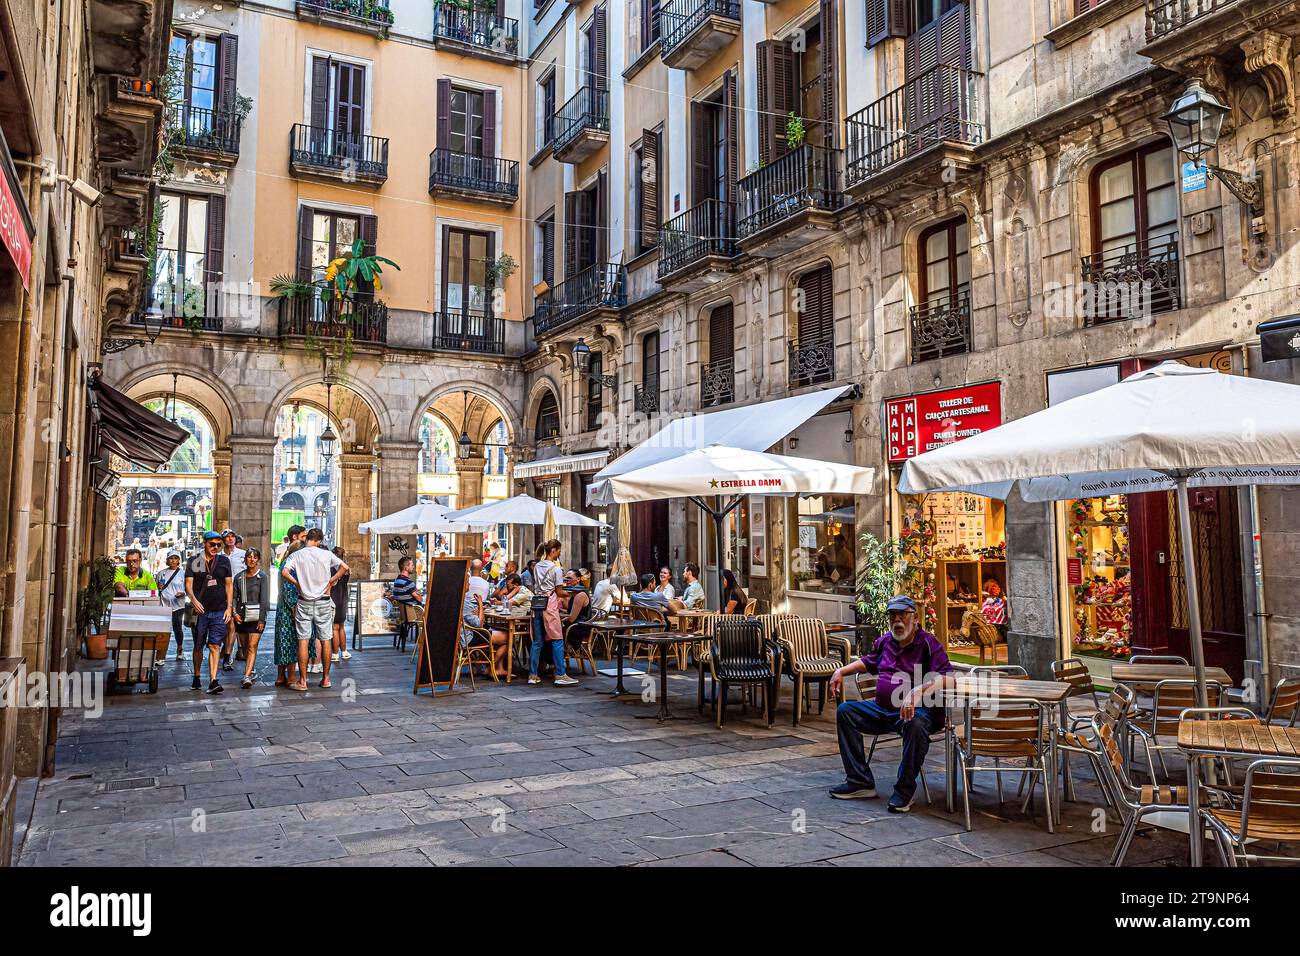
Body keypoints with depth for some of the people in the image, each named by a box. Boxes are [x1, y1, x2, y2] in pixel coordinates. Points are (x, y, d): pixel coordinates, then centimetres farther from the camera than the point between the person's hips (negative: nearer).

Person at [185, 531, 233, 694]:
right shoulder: (194, 561, 4)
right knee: (198, 646, 11)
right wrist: (194, 600, -18)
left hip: (219, 611, 0)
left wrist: (229, 607, 3)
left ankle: (213, 681, -11)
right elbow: (188, 584, 0)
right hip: (200, 611, 0)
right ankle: (196, 678, 27)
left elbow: (229, 585, 10)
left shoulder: (224, 561, 8)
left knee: (215, 646, -7)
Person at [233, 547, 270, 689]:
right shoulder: (239, 577, 8)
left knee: (252, 646, -10)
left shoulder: (262, 576, -4)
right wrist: (235, 612, -8)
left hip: (256, 616, -4)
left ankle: (247, 676, -16)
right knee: (244, 646, 12)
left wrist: (261, 620, -12)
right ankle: (250, 671, 28)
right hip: (241, 616, 4)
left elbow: (264, 599, -7)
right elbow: (234, 597, 9)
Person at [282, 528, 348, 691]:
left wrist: (297, 584, -4)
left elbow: (284, 572, -16)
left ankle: (302, 681, 4)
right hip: (323, 602, 0)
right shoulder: (326, 554, -3)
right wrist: (330, 582, -2)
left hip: (304, 602, 0)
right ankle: (325, 679, 14)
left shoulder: (297, 555, -3)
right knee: (325, 640, 8)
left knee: (303, 641, 3)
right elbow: (344, 567, -10)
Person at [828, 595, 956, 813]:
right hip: (881, 709, 7)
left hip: (915, 710, -7)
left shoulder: (928, 644, -8)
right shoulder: (885, 641, 13)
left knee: (915, 723, -39)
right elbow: (868, 662, 34)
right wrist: (842, 671, 19)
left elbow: (947, 678, -23)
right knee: (845, 711, -4)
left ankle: (905, 790, -22)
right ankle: (860, 782, -7)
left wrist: (918, 692, -38)